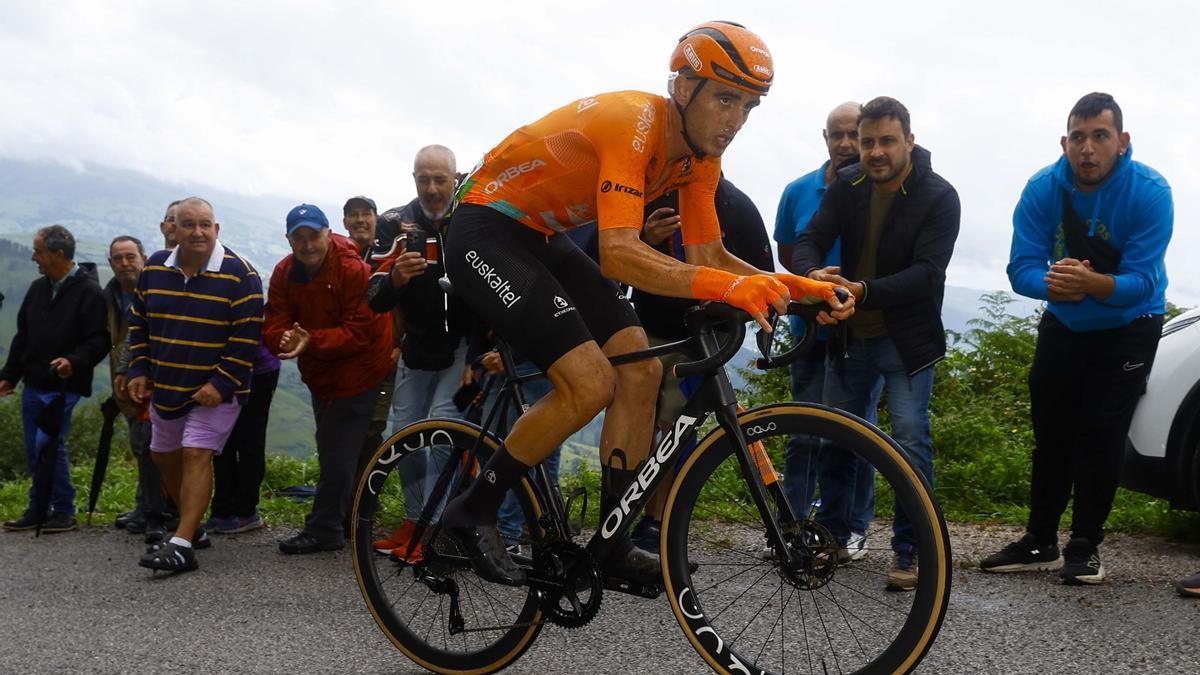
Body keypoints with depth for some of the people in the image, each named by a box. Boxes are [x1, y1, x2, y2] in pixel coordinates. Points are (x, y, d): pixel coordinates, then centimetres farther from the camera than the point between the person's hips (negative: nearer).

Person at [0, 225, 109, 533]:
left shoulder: (89, 292, -11)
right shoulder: (38, 288, 12)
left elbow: (99, 340, -15)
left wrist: (74, 362, -30)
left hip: (64, 386, -7)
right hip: (33, 384, 7)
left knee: (48, 445, -12)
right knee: (34, 449, 11)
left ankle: (64, 512, 2)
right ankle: (38, 510, 23)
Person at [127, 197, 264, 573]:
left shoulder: (239, 275, -14)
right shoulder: (155, 268, 3)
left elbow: (247, 337, -16)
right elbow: (138, 322, 13)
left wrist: (221, 384, -20)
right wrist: (139, 371, 5)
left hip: (215, 389, -7)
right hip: (166, 386, 7)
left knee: (197, 454, -16)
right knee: (165, 457, 15)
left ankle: (183, 545, -17)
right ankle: (193, 528, 32)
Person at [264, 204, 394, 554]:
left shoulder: (354, 270, -21)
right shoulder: (284, 273, -2)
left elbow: (361, 331, -25)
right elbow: (273, 326, -7)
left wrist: (311, 341, -33)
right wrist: (285, 339, -31)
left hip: (355, 373, -8)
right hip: (321, 376, 8)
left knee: (337, 456, -6)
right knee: (333, 452, 20)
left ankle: (322, 531, 6)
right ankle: (351, 523, 36)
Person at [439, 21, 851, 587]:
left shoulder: (700, 157, -2)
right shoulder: (632, 123, -29)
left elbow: (707, 256, -1)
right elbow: (618, 255, -40)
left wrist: (795, 286, -16)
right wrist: (726, 286, -51)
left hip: (541, 239, 9)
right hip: (485, 231, -9)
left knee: (641, 369, -3)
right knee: (591, 382, -20)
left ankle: (615, 545, 7)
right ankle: (473, 510, -1)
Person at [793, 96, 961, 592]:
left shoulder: (939, 197, -13)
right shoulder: (846, 186, -2)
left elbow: (927, 273, -23)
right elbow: (809, 240, -10)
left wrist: (864, 290, -38)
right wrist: (814, 275, -35)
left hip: (908, 342, -4)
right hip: (850, 337, 4)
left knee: (911, 442, -7)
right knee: (833, 438, 10)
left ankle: (908, 551, 6)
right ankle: (832, 536, 26)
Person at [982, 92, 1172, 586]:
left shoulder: (1149, 192, -23)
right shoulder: (1043, 189, -16)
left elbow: (1141, 282, -30)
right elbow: (1021, 268, -21)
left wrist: (1093, 283, -50)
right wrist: (1054, 285, -43)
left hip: (1128, 328, -3)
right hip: (1063, 324, 3)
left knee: (1102, 436, -9)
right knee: (1051, 433, 6)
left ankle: (1084, 548, 4)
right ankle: (1040, 542, 16)